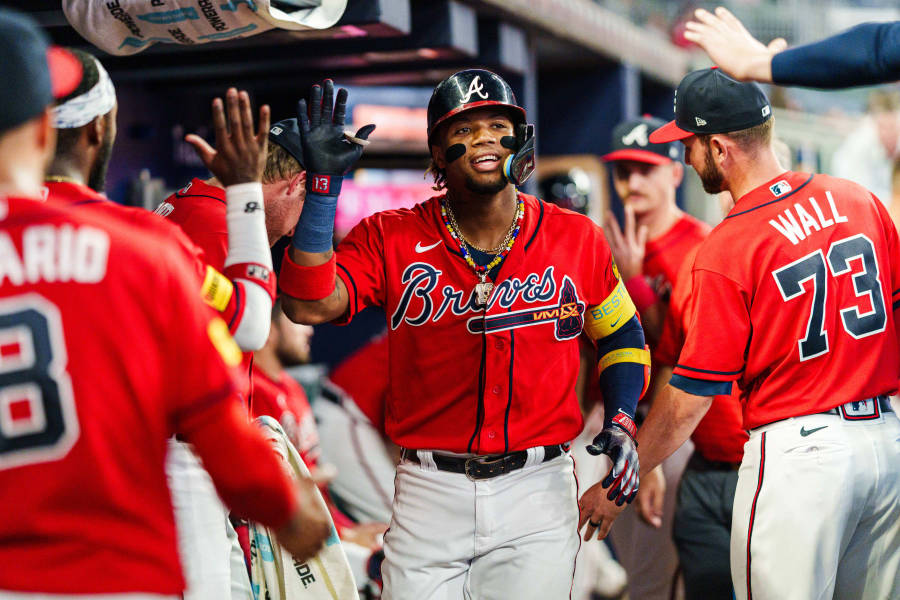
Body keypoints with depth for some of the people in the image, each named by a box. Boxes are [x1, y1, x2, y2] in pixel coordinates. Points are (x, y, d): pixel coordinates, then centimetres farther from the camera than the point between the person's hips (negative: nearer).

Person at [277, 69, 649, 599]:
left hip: (537, 491, 1)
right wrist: (324, 182, -21)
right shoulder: (392, 239, -1)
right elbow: (310, 306, -17)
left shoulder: (577, 239, 2)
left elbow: (622, 336, 16)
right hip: (429, 494, 0)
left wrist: (621, 425, 0)